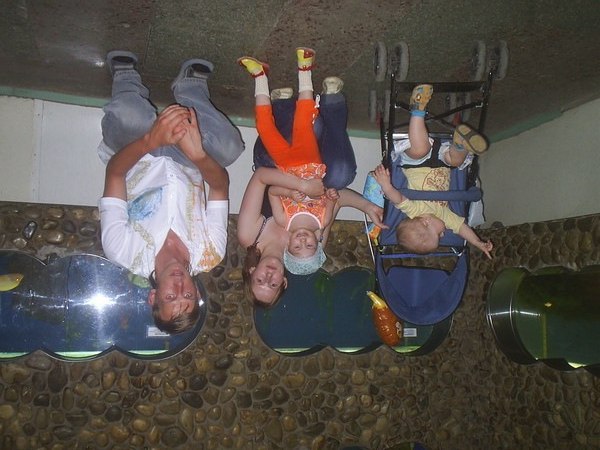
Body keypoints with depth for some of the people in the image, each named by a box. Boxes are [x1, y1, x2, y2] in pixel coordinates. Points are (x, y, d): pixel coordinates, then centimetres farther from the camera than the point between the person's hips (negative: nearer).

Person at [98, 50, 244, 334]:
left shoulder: (125, 255, -36)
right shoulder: (209, 256, -31)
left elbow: (114, 173, -36)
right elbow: (221, 186, -29)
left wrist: (149, 142, -52)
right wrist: (199, 154, -49)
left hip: (136, 159, 0)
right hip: (187, 167, 1)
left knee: (127, 115, -32)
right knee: (229, 146, -29)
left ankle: (128, 78, 10)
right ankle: (190, 87, 7)